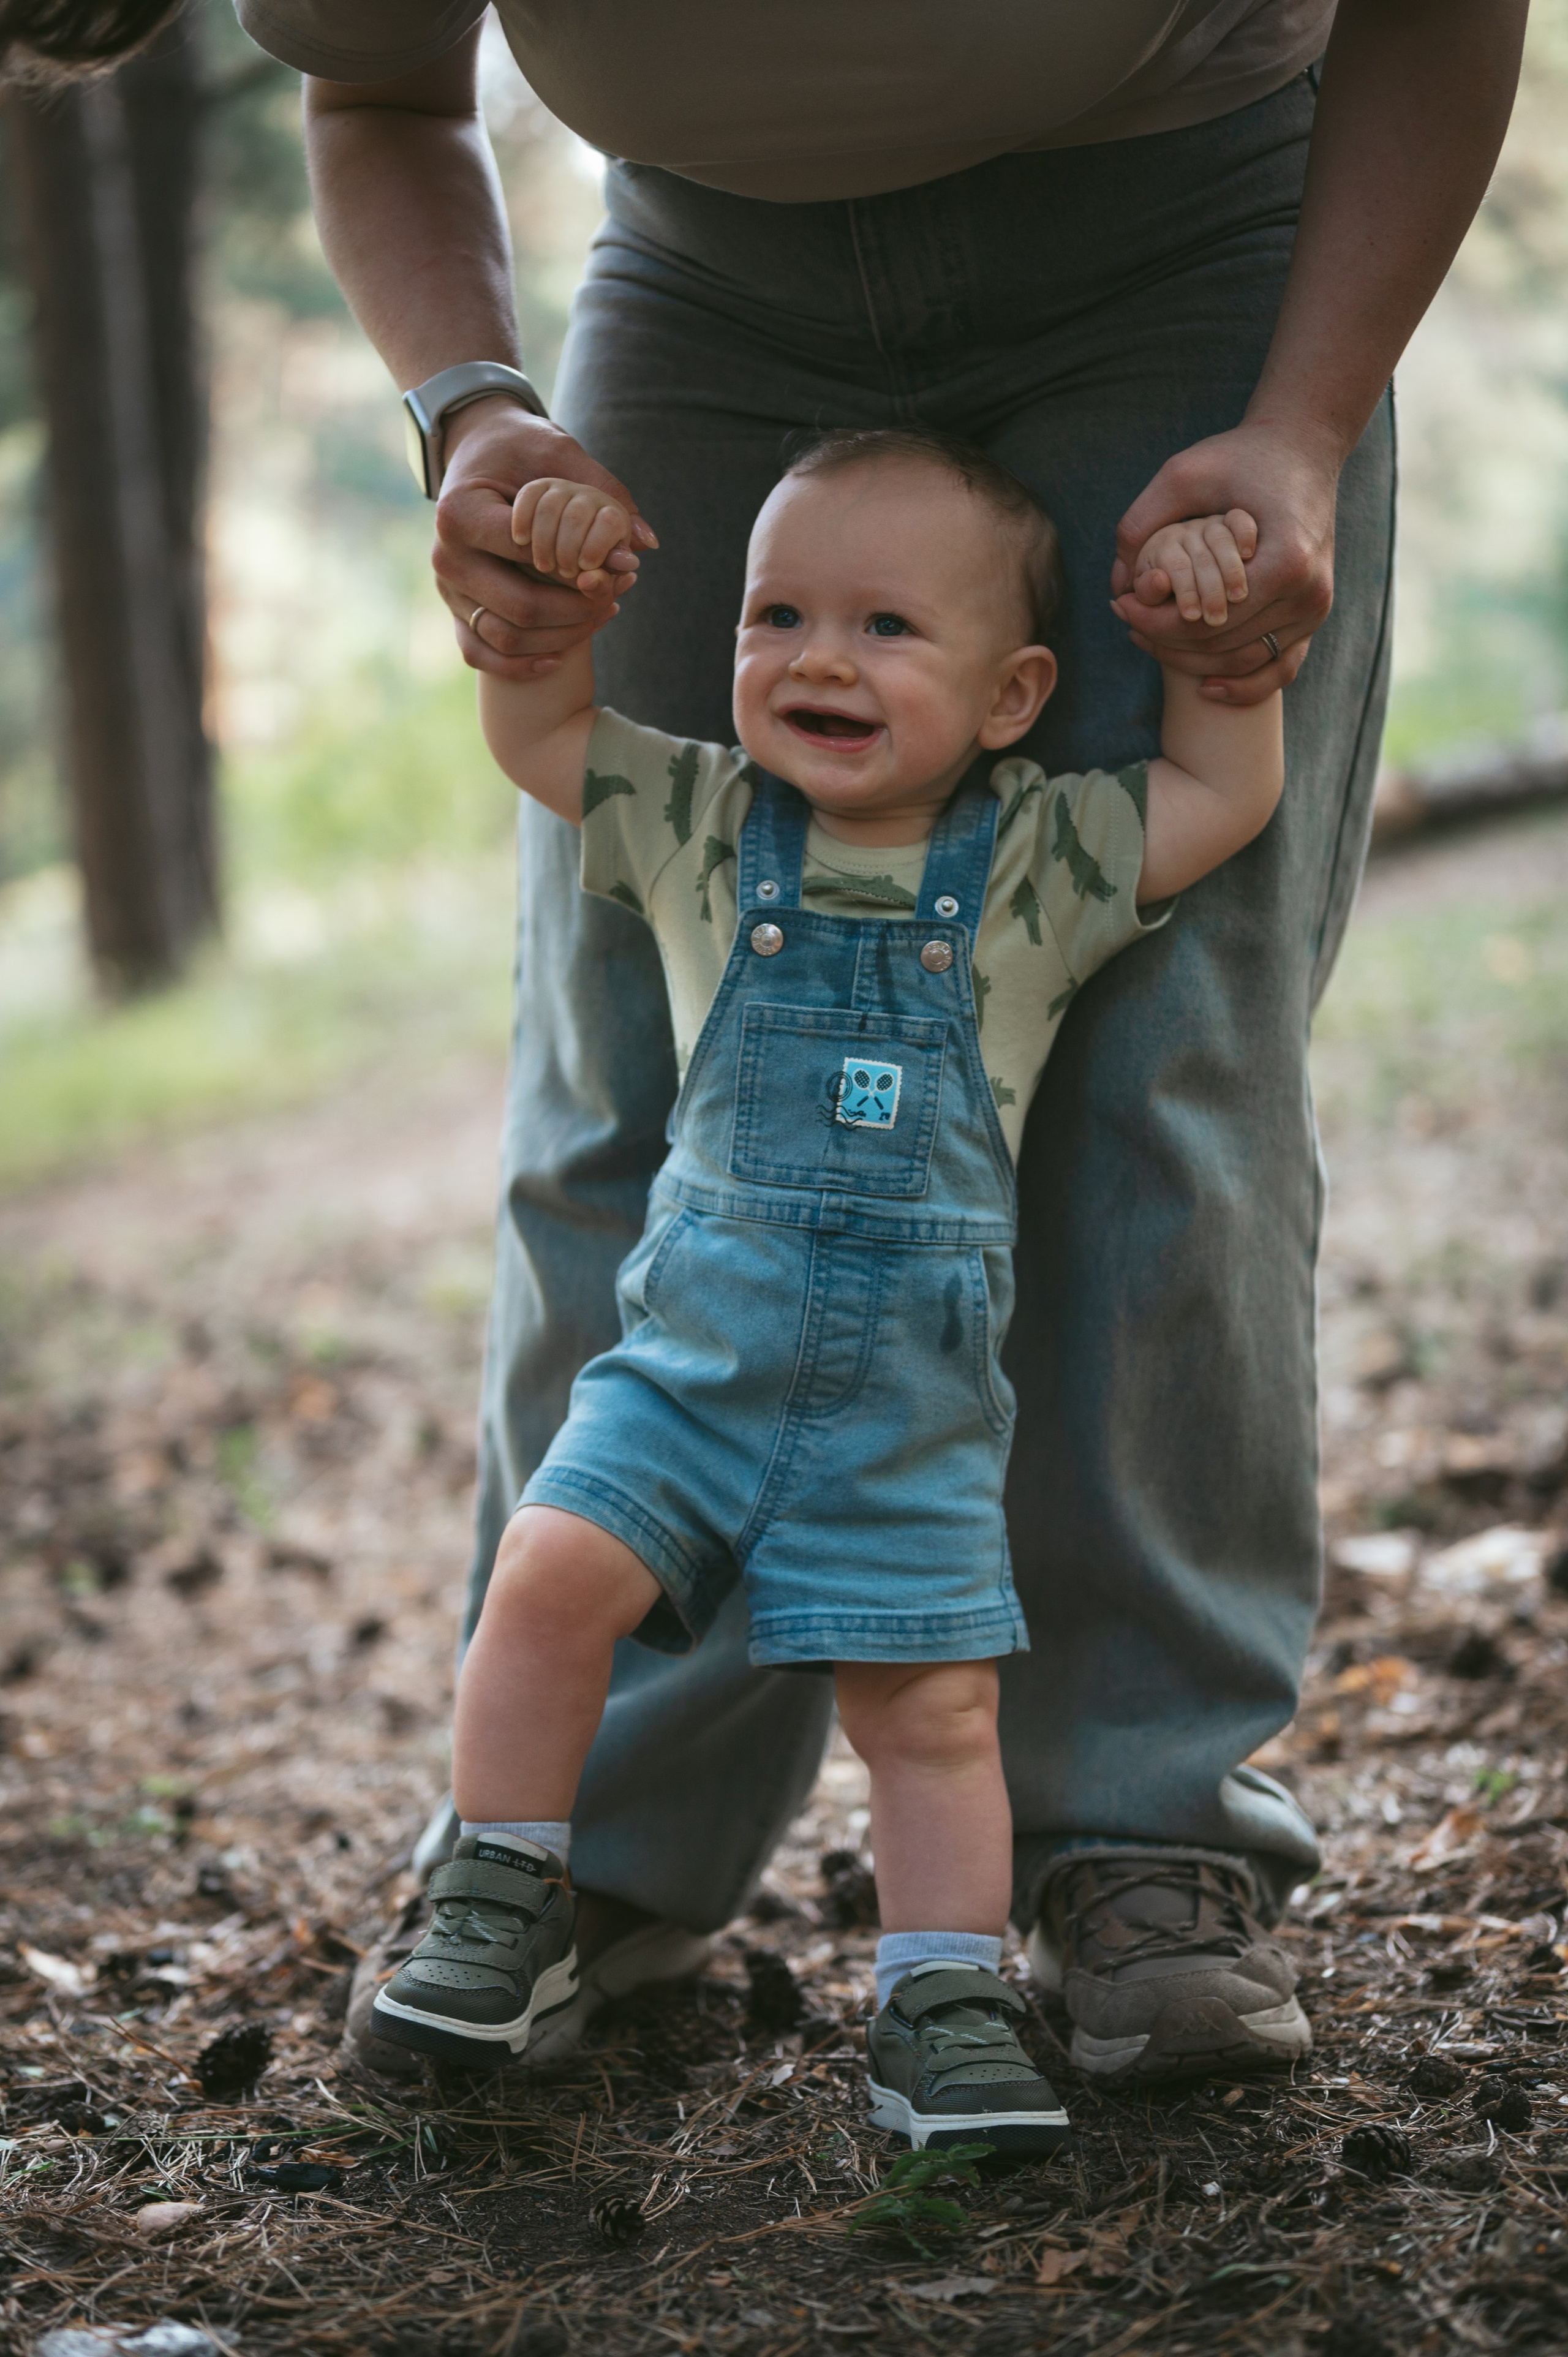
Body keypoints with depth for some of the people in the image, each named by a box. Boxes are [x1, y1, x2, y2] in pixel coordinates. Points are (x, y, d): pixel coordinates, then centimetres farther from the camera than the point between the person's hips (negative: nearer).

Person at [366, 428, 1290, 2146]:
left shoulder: (1038, 862, 0)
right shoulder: (703, 826, 4)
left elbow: (1228, 793, 6)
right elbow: (533, 733, 12)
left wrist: (1210, 626, -4)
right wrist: (550, 589, -3)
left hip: (914, 1414, -1)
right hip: (693, 1358, 1)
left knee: (931, 1705, 0)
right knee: (550, 1577, -13)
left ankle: (944, 2008, 13)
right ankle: (502, 1918, 5)